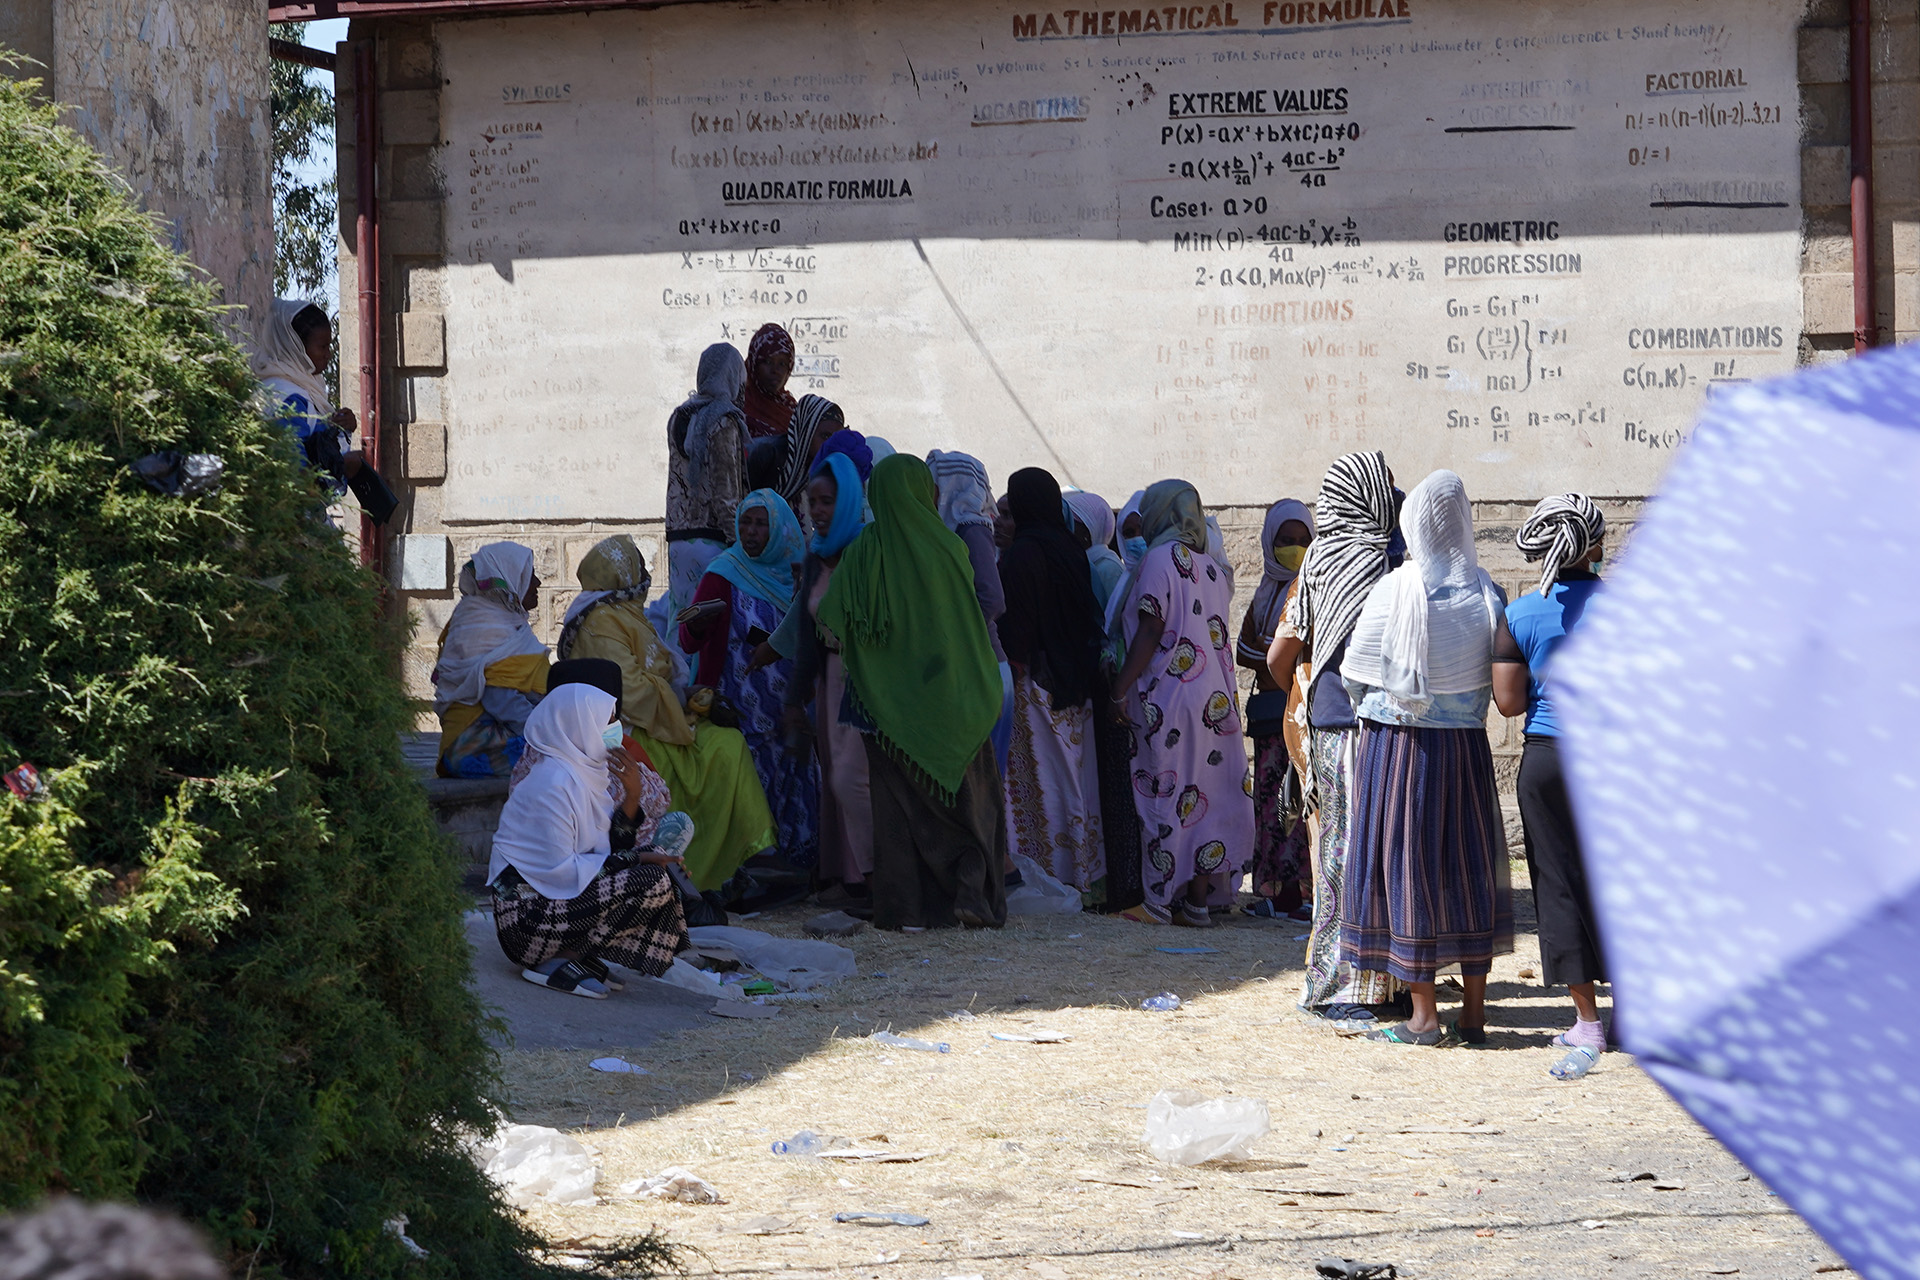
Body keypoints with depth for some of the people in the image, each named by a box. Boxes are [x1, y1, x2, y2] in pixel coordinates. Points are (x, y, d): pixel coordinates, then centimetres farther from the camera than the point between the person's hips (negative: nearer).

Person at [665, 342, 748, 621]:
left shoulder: (678, 419, 13)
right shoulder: (724, 422, -9)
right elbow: (726, 492, -12)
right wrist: (738, 543, -11)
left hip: (678, 538, 7)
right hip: (712, 540, -7)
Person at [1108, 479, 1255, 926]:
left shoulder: (1161, 559, -7)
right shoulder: (1212, 569, 13)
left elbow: (1151, 631, -13)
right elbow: (1219, 637, 12)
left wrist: (1120, 689, -11)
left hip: (1168, 698, -6)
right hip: (1215, 700, 6)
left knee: (1163, 795, -2)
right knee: (1209, 796, 7)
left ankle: (1159, 898, -2)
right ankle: (1197, 899, 10)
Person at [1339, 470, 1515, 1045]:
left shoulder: (1393, 592, -13)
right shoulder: (1485, 593, -3)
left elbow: (1356, 674, -6)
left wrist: (1374, 712, 13)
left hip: (1398, 742, -3)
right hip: (1465, 746, 4)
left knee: (1406, 865, 4)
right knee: (1468, 866, 12)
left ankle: (1423, 1015, 4)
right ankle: (1474, 1012, 16)